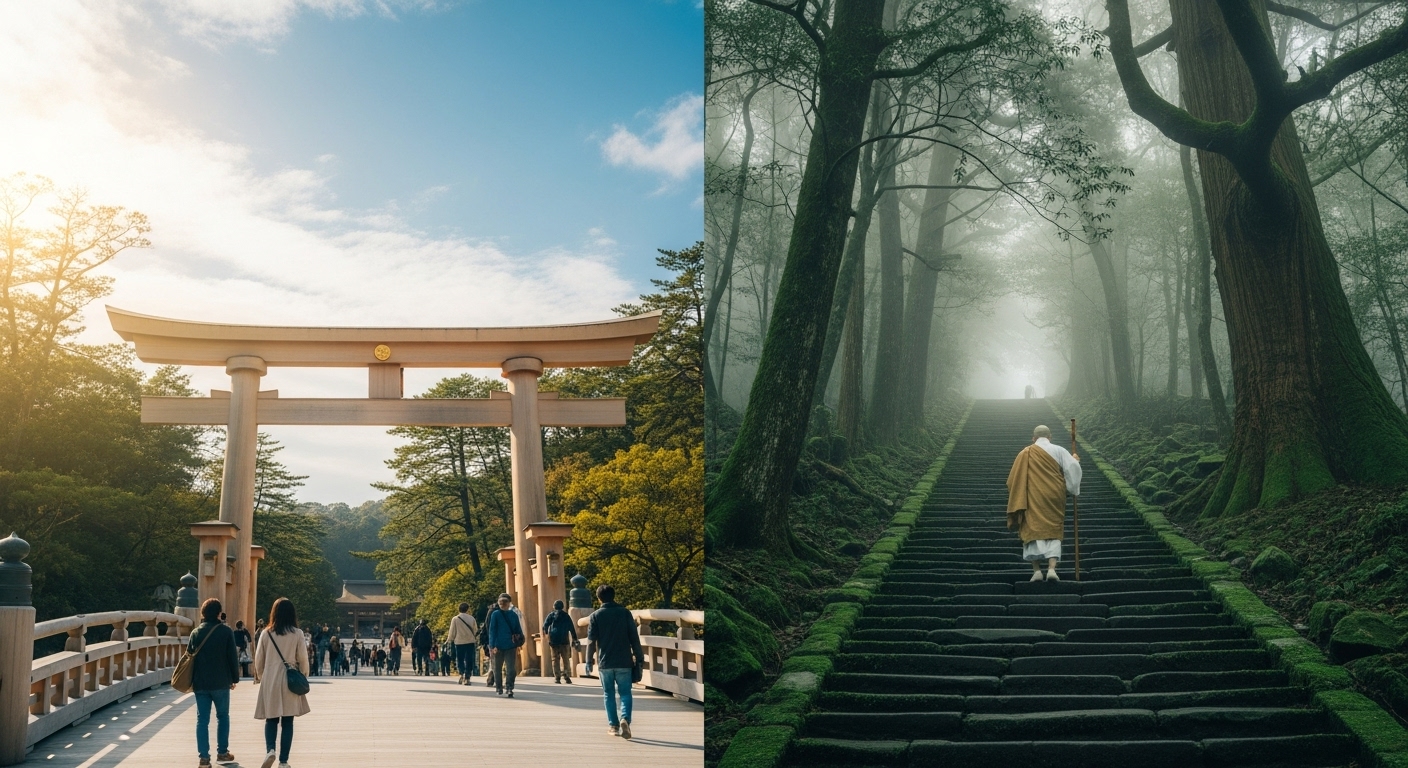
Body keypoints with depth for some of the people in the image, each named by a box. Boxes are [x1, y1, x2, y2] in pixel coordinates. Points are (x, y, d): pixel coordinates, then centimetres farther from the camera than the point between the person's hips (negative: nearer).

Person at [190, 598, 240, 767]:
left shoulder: (196, 632, 3)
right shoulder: (226, 631, -6)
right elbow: (233, 657, -5)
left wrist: (192, 680, 14)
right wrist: (234, 678, 6)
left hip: (200, 683, 2)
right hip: (220, 682, -2)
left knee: (202, 719, 4)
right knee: (223, 716, 14)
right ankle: (223, 752, 17)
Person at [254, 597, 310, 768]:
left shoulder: (266, 633, -1)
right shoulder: (298, 634, -5)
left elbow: (259, 659, 4)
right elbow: (303, 659, -2)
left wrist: (260, 676, 21)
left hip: (270, 682, 1)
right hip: (290, 681, -1)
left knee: (271, 720, 12)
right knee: (287, 722, 5)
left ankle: (270, 750, -13)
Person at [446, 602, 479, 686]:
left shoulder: (455, 619, -6)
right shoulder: (471, 618, 0)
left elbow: (452, 632, -3)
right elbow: (476, 630, 8)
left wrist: (449, 640, 12)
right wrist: (476, 638, 26)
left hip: (459, 642, -1)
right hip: (470, 641, 1)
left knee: (460, 659, 11)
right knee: (469, 660, 7)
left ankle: (461, 673, -12)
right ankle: (467, 678, 3)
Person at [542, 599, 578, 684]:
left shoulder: (551, 615, 3)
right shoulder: (566, 616, 8)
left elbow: (545, 625, -7)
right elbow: (572, 628, 7)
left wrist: (546, 632, 10)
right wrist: (574, 639, 10)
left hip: (554, 640, -1)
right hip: (565, 640, 1)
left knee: (555, 659, 4)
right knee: (566, 659, 6)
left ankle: (557, 677, -1)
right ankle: (566, 676, -2)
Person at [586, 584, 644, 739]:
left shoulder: (595, 616, 1)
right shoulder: (625, 613, 1)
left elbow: (591, 640, -2)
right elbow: (634, 637, 0)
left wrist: (589, 660, 5)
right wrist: (639, 657, 4)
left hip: (605, 662, 0)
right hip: (624, 662, 0)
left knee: (608, 694, 11)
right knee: (625, 693, 5)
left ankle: (614, 725, 8)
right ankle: (625, 718, -19)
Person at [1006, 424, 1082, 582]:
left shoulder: (1025, 453, 5)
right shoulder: (1058, 451, 1)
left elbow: (1013, 479, 6)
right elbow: (1072, 468, -7)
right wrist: (1075, 461, 15)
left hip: (1033, 499, 0)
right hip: (1054, 499, 0)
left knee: (1033, 530, 2)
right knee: (1053, 532, 5)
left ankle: (1037, 570, -7)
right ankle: (1051, 568, -11)